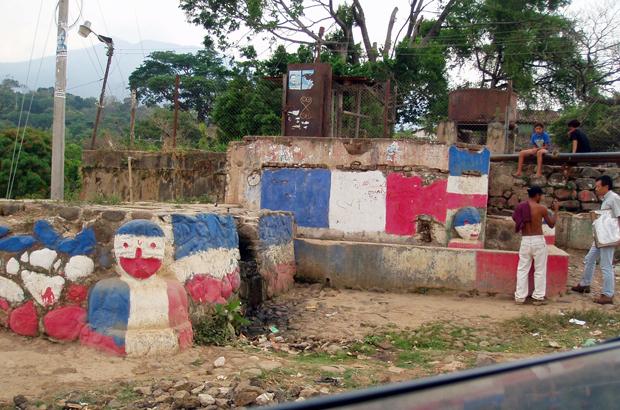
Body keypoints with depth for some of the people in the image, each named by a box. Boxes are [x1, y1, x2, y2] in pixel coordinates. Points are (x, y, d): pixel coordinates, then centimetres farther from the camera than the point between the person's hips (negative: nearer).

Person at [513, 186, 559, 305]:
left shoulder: (520, 207, 1)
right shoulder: (541, 208, -8)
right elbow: (551, 224, 3)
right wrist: (555, 210, 14)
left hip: (525, 241, 3)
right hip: (538, 240, -3)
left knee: (522, 269, 8)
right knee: (540, 270, 8)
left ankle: (520, 297, 8)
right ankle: (538, 297, 12)